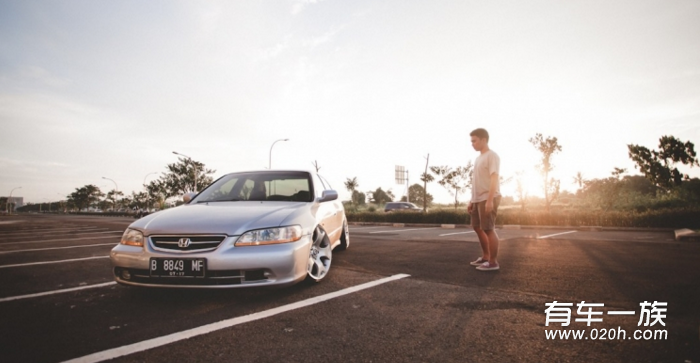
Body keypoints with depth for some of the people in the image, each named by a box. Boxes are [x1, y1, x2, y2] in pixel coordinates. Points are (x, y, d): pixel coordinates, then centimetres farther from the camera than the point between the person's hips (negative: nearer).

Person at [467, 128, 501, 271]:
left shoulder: (492, 156, -9)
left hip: (488, 198, -10)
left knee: (488, 229, -7)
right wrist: (472, 200, 18)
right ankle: (485, 257, 27)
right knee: (478, 227, 15)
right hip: (478, 199, 10)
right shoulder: (478, 158, 19)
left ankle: (493, 262, 1)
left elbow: (494, 179, -18)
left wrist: (490, 200, -25)